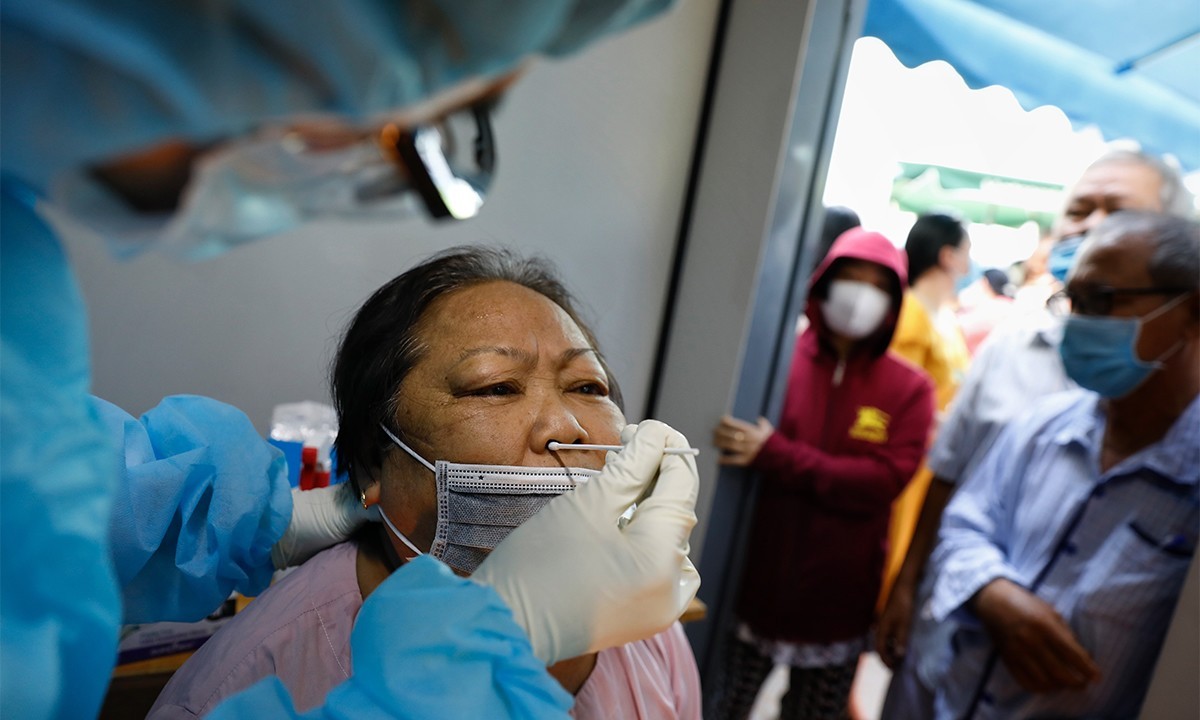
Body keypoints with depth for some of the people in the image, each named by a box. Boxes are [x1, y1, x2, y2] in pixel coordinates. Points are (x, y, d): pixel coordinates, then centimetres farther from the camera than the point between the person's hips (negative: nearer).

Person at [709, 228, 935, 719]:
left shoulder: (909, 389, -1)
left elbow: (884, 480, -13)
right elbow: (728, 449, -4)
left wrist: (776, 455, -21)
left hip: (836, 606, 1)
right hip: (750, 588, 0)